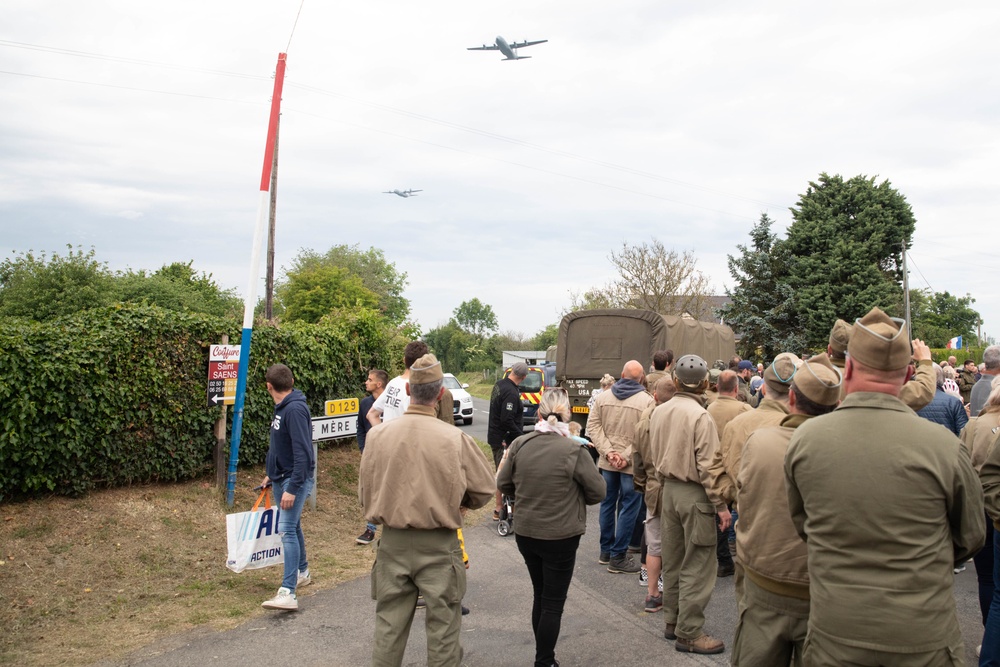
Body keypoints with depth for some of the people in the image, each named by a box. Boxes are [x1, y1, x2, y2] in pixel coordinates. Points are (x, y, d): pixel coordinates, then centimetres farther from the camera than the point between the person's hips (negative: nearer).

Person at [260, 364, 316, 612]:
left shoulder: (295, 409, -20)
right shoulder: (281, 408, 10)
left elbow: (302, 452, -24)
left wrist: (293, 488, -25)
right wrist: (272, 475, 23)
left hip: (295, 479, -10)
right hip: (280, 478, 10)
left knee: (287, 529, -16)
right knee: (293, 526, 20)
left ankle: (288, 593, -20)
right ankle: (302, 573, 36)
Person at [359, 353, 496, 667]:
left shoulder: (377, 435, -9)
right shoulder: (455, 439, -16)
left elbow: (365, 494, 2)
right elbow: (483, 491, -4)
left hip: (392, 542, 3)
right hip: (438, 545, -2)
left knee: (389, 627, 16)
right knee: (443, 628, 12)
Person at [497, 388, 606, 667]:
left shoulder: (519, 445, -8)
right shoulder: (573, 451, -19)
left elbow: (503, 484, 3)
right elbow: (598, 492, -9)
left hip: (525, 534, 5)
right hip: (561, 537, -4)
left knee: (540, 595, 21)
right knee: (553, 602, 9)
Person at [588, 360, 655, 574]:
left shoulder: (603, 397, 1)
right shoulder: (647, 401, -13)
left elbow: (593, 426, -1)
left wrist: (608, 451, -7)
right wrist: (627, 456, -16)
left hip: (607, 462, 5)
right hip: (633, 465, -5)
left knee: (608, 504, 17)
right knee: (628, 508, 4)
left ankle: (606, 551, 28)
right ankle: (618, 557, 8)